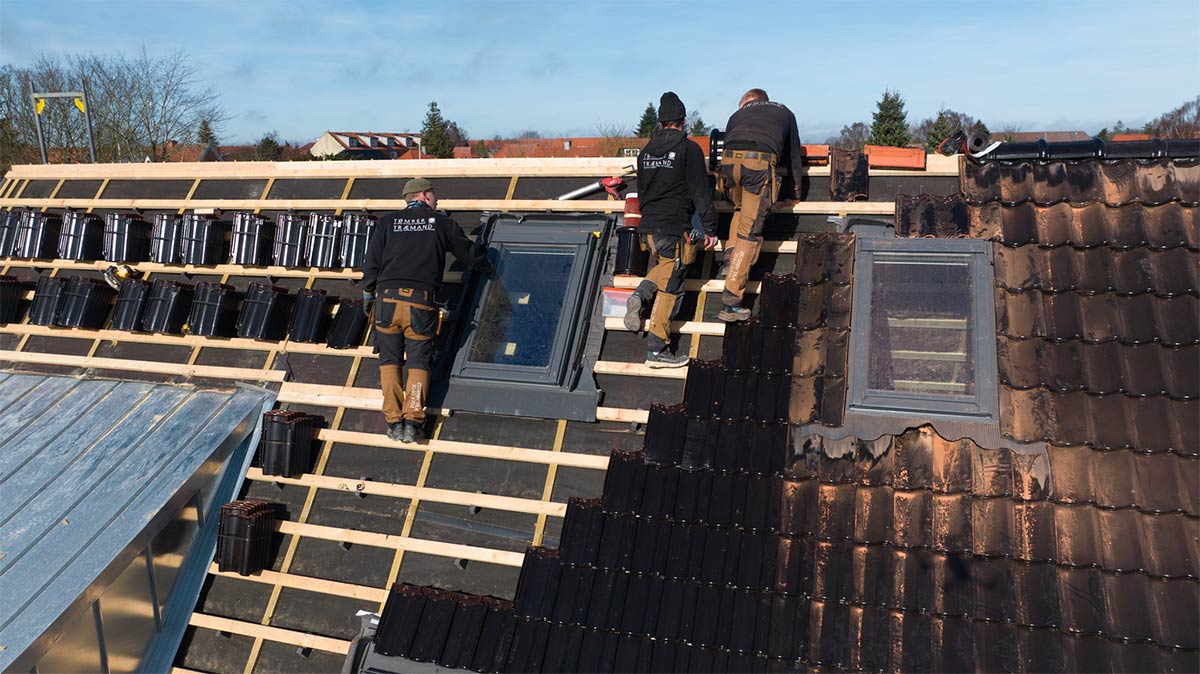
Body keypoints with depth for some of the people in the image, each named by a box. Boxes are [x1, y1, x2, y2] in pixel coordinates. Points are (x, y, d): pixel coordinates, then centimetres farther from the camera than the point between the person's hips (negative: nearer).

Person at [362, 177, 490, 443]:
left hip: (387, 299, 1)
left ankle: (394, 421, 5)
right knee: (418, 363, 8)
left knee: (390, 361, 12)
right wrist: (486, 264, 39)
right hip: (421, 304, -1)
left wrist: (367, 294, 18)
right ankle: (413, 420, -4)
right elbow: (468, 254, 18)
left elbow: (372, 262, 7)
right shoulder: (442, 223, 10)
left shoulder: (387, 221, 12)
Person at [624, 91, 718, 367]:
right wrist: (710, 228, -5)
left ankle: (642, 294, -1)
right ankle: (657, 350, 1)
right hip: (675, 228, -6)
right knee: (670, 285, 0)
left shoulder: (645, 151, 13)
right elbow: (701, 192, -9)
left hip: (648, 227, 6)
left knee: (664, 267, 28)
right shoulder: (689, 148, -6)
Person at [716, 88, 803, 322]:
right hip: (761, 164, -2)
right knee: (749, 233, -1)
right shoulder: (784, 113, 35)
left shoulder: (737, 114, 35)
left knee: (740, 208, 33)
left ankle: (730, 259, 12)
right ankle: (730, 304, -4)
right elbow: (793, 154, 38)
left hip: (730, 160, 2)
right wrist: (797, 190, 47)